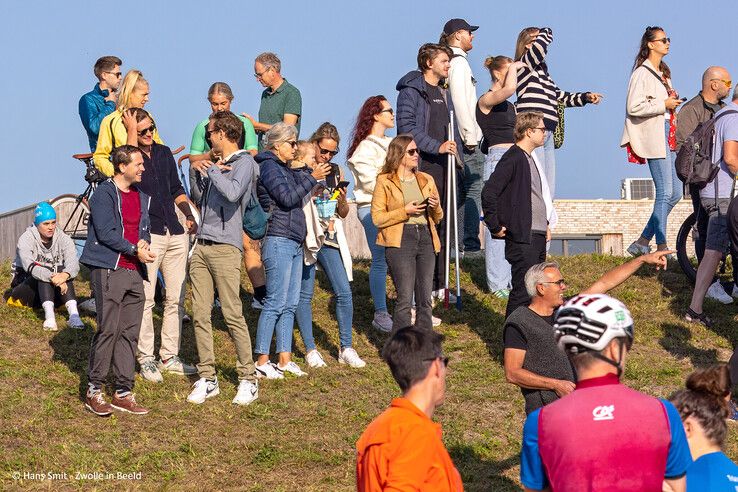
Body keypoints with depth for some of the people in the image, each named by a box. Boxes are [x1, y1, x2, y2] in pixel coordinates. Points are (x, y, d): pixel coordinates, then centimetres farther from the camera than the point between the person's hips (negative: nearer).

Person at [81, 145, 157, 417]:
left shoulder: (141, 197, 18)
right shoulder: (104, 194, -6)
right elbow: (106, 233, -13)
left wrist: (144, 243, -3)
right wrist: (135, 250, -14)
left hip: (135, 271, 7)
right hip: (109, 269, -7)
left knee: (130, 332, 6)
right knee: (108, 330, -9)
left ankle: (123, 392, 11)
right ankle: (94, 391, -1)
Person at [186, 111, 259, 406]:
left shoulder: (243, 163, -2)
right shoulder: (218, 164, 21)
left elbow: (233, 193, -22)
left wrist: (211, 170, -10)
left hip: (225, 248, -8)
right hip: (201, 246, 8)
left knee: (232, 315, -8)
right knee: (200, 315, 3)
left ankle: (248, 379, -2)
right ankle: (207, 378, 7)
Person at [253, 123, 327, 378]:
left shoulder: (286, 169, 21)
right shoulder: (269, 166, -7)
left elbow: (297, 194, 20)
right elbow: (288, 198, -17)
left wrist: (308, 172, 10)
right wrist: (312, 177, -11)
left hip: (294, 242, 10)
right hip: (278, 241, -10)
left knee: (290, 304, 8)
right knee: (275, 303, -9)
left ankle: (285, 359, 12)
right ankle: (262, 362, -6)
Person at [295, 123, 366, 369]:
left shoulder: (336, 172, 12)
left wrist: (342, 199, -5)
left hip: (330, 239, 4)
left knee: (344, 292, -3)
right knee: (304, 295, 1)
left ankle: (346, 348, 7)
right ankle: (310, 350, 10)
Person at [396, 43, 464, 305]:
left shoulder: (444, 92, 20)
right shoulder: (411, 90, -6)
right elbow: (407, 127, -16)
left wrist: (458, 159, 18)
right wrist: (437, 147, -22)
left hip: (444, 167, 8)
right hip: (422, 167, -8)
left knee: (443, 225, 9)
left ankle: (437, 285, 15)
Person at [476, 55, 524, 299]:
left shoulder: (510, 106, 21)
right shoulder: (486, 100, -5)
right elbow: (509, 88, -23)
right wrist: (513, 67, -7)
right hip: (498, 158, -8)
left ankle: (516, 279, 12)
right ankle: (497, 283, -4)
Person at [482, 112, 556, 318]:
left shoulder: (531, 159, 18)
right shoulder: (513, 158, -13)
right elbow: (488, 193, -22)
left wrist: (545, 225, 21)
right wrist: (495, 227, -17)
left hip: (538, 236, 10)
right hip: (521, 238, -10)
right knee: (523, 291, -10)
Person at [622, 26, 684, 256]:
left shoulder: (663, 73, 20)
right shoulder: (642, 73, -8)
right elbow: (634, 107, -17)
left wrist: (673, 101, 12)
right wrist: (664, 105, -15)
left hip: (668, 136, 9)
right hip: (654, 136, -9)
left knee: (675, 193, 7)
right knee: (665, 192, -10)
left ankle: (642, 242, 13)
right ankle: (662, 248, -4)